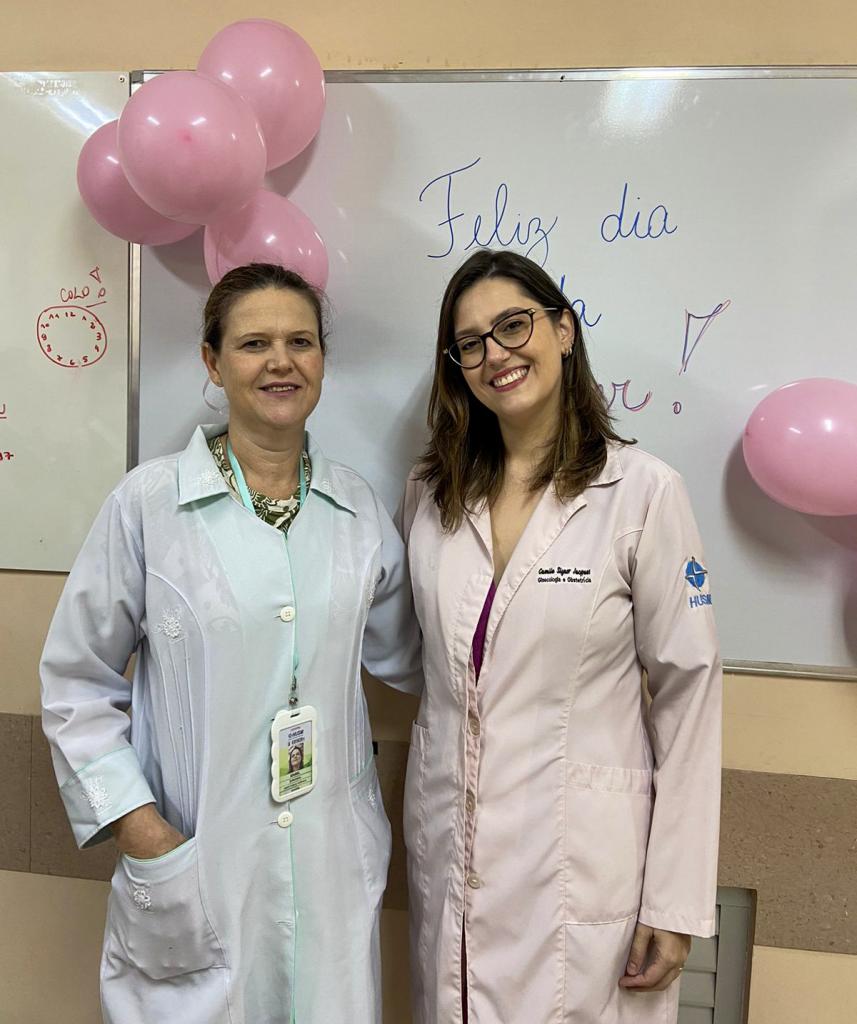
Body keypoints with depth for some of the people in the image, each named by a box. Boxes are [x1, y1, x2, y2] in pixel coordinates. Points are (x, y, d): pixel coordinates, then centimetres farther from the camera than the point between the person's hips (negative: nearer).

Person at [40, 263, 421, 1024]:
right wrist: (138, 829, -8)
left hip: (335, 859, 3)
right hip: (195, 862, -2)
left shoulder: (358, 506, 1)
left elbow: (404, 659, 12)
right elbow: (77, 683, -3)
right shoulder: (149, 502, -9)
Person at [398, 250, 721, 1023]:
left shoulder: (643, 491, -11)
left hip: (582, 858, -3)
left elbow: (688, 693, -8)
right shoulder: (430, 495, 2)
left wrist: (676, 900, -7)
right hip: (447, 848, 4)